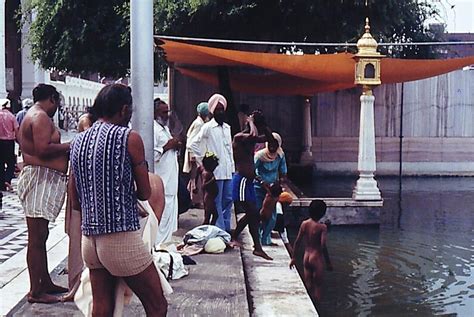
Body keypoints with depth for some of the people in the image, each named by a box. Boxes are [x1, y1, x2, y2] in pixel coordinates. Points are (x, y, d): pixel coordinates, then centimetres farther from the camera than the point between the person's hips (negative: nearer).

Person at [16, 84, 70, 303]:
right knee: (36, 238, -8)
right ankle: (35, 291, -4)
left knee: (40, 236, 16)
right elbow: (43, 149, -23)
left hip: (42, 180, 11)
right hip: (40, 178, -11)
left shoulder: (31, 116, 21)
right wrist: (69, 146, -12)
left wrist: (65, 149, 16)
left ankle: (45, 283, 26)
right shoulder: (40, 117, -12)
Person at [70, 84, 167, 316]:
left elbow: (75, 203, 13)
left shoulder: (78, 141, 10)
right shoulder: (130, 138, -7)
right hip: (121, 237, -7)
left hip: (89, 238, 7)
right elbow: (144, 193, -2)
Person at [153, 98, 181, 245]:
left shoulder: (165, 128, 19)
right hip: (162, 184, -10)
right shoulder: (153, 129, -14)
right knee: (163, 216, -9)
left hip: (170, 181, 10)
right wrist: (167, 146, -18)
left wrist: (175, 146, 9)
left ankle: (165, 243, 22)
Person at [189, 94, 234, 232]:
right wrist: (203, 162, -7)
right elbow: (193, 144, -8)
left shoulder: (227, 127, 15)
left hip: (228, 171, 7)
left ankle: (226, 228, 19)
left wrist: (232, 166, 15)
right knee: (217, 202, -3)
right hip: (215, 171, -7)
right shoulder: (208, 127, -5)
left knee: (228, 200, 10)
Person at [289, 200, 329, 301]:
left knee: (308, 286, 15)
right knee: (317, 286, 6)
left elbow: (297, 242, 4)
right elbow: (323, 244, -21)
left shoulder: (304, 224, 1)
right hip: (316, 258, -5)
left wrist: (293, 257, 12)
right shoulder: (322, 227, -13)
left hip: (306, 257, 5)